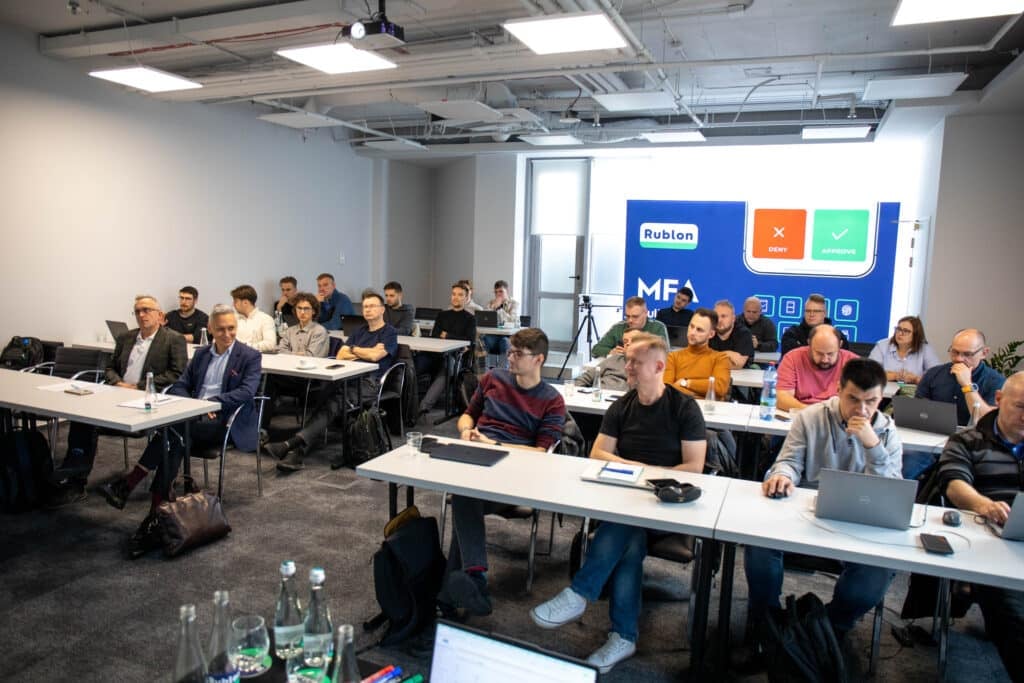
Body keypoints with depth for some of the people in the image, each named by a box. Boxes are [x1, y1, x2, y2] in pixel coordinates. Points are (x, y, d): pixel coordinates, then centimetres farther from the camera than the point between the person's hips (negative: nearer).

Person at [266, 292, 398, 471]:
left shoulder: (389, 333, 5)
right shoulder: (360, 331, 26)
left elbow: (374, 356, -12)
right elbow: (340, 355, 17)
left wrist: (353, 350, 6)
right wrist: (364, 353, 1)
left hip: (371, 383, -6)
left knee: (334, 402, -31)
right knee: (326, 400, -25)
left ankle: (293, 443, -41)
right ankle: (298, 452, -37)